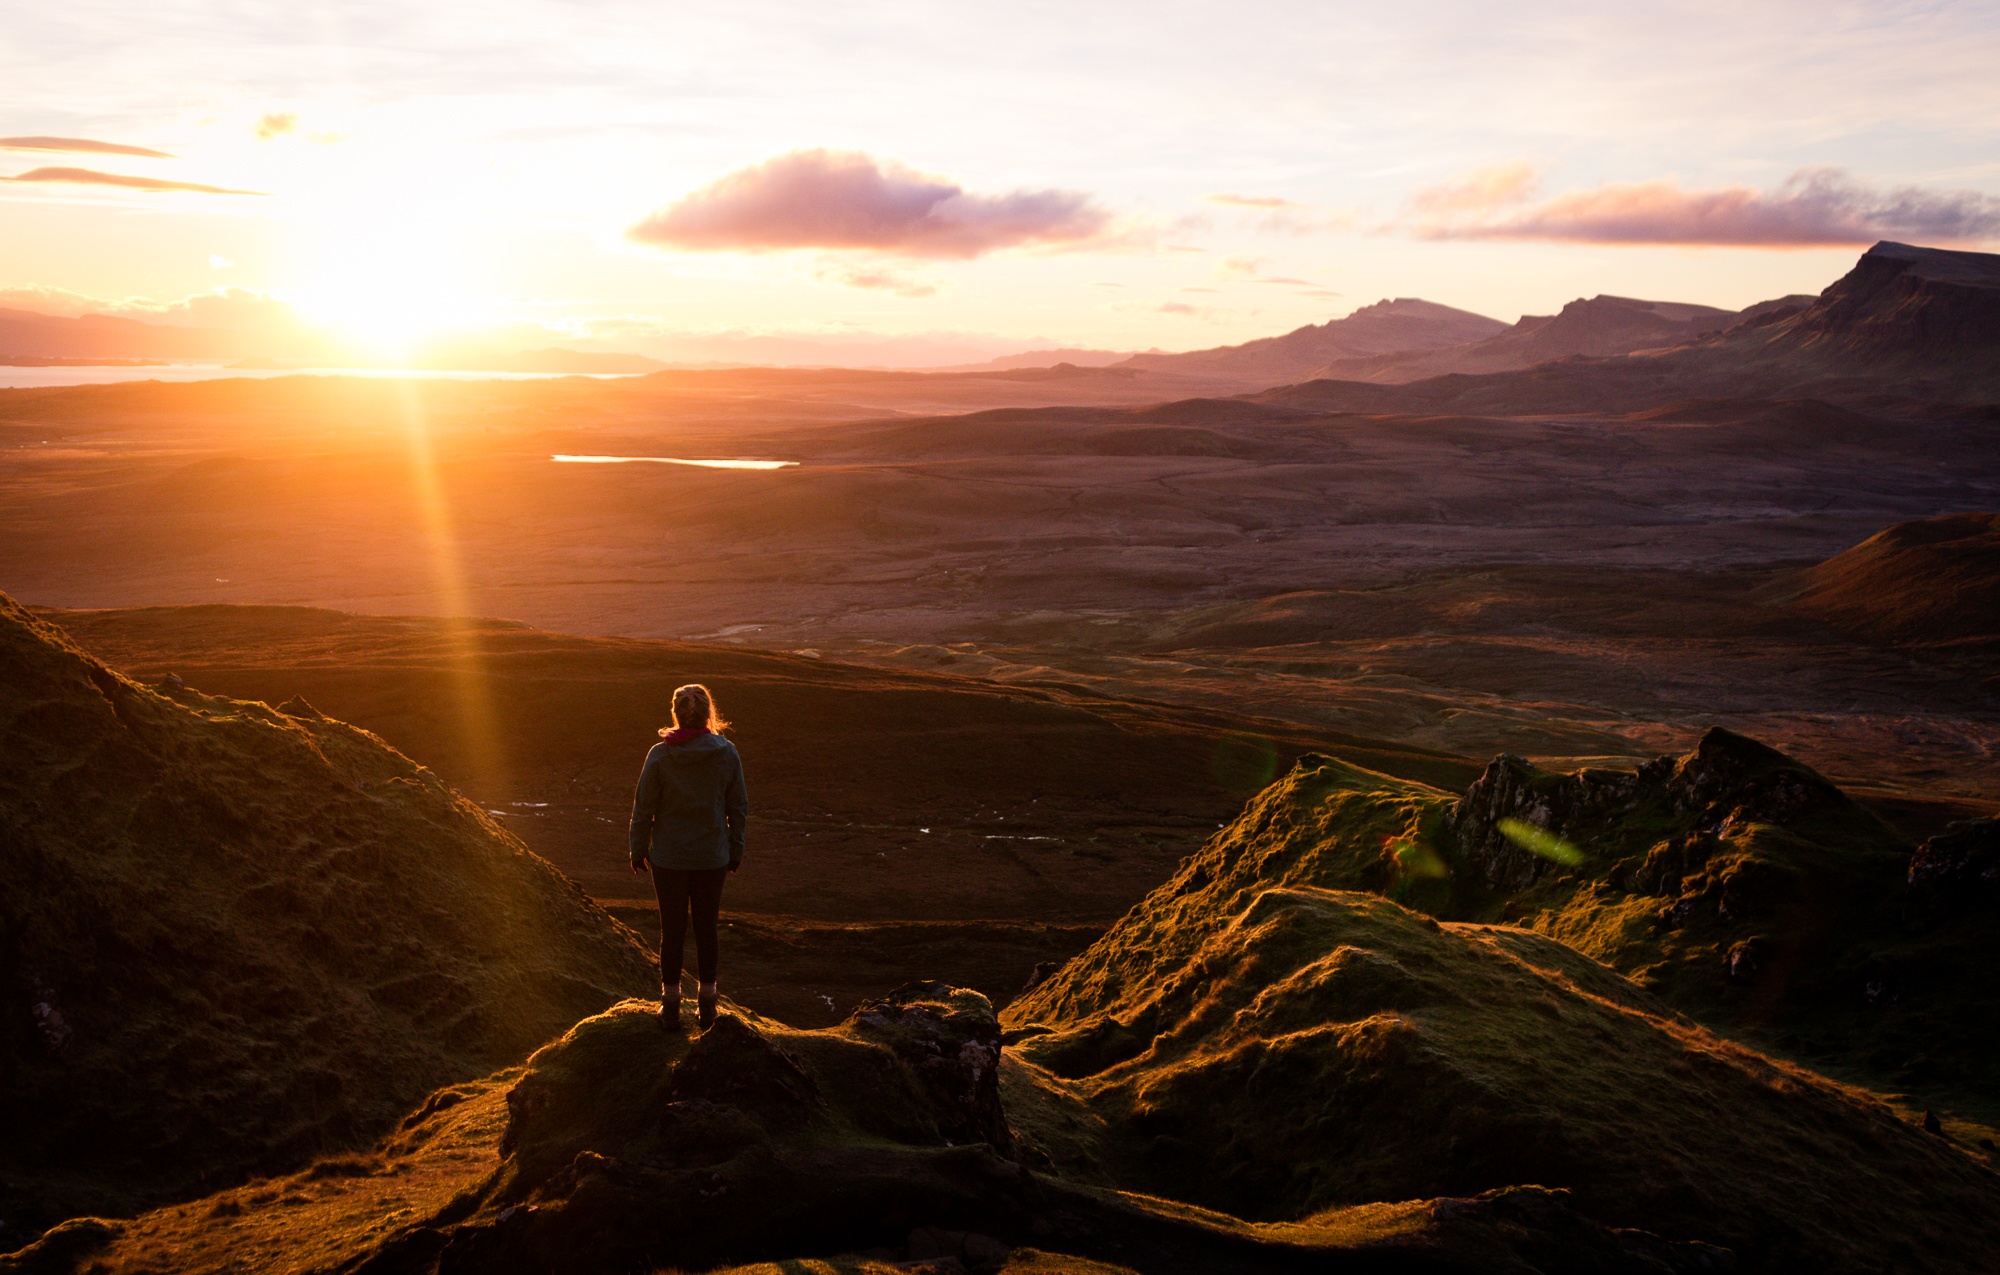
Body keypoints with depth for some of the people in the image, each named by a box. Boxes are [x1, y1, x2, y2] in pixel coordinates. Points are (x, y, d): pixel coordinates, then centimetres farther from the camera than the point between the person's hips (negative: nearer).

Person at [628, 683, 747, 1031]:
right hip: (712, 858, 1)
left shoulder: (660, 755, -12)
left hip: (668, 858, -1)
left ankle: (671, 1004, 19)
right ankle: (706, 1004, 21)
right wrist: (736, 850, 11)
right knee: (706, 928, 14)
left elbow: (643, 808, -6)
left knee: (672, 929, 11)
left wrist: (638, 850, 7)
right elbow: (738, 807, 0)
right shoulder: (727, 753, -7)